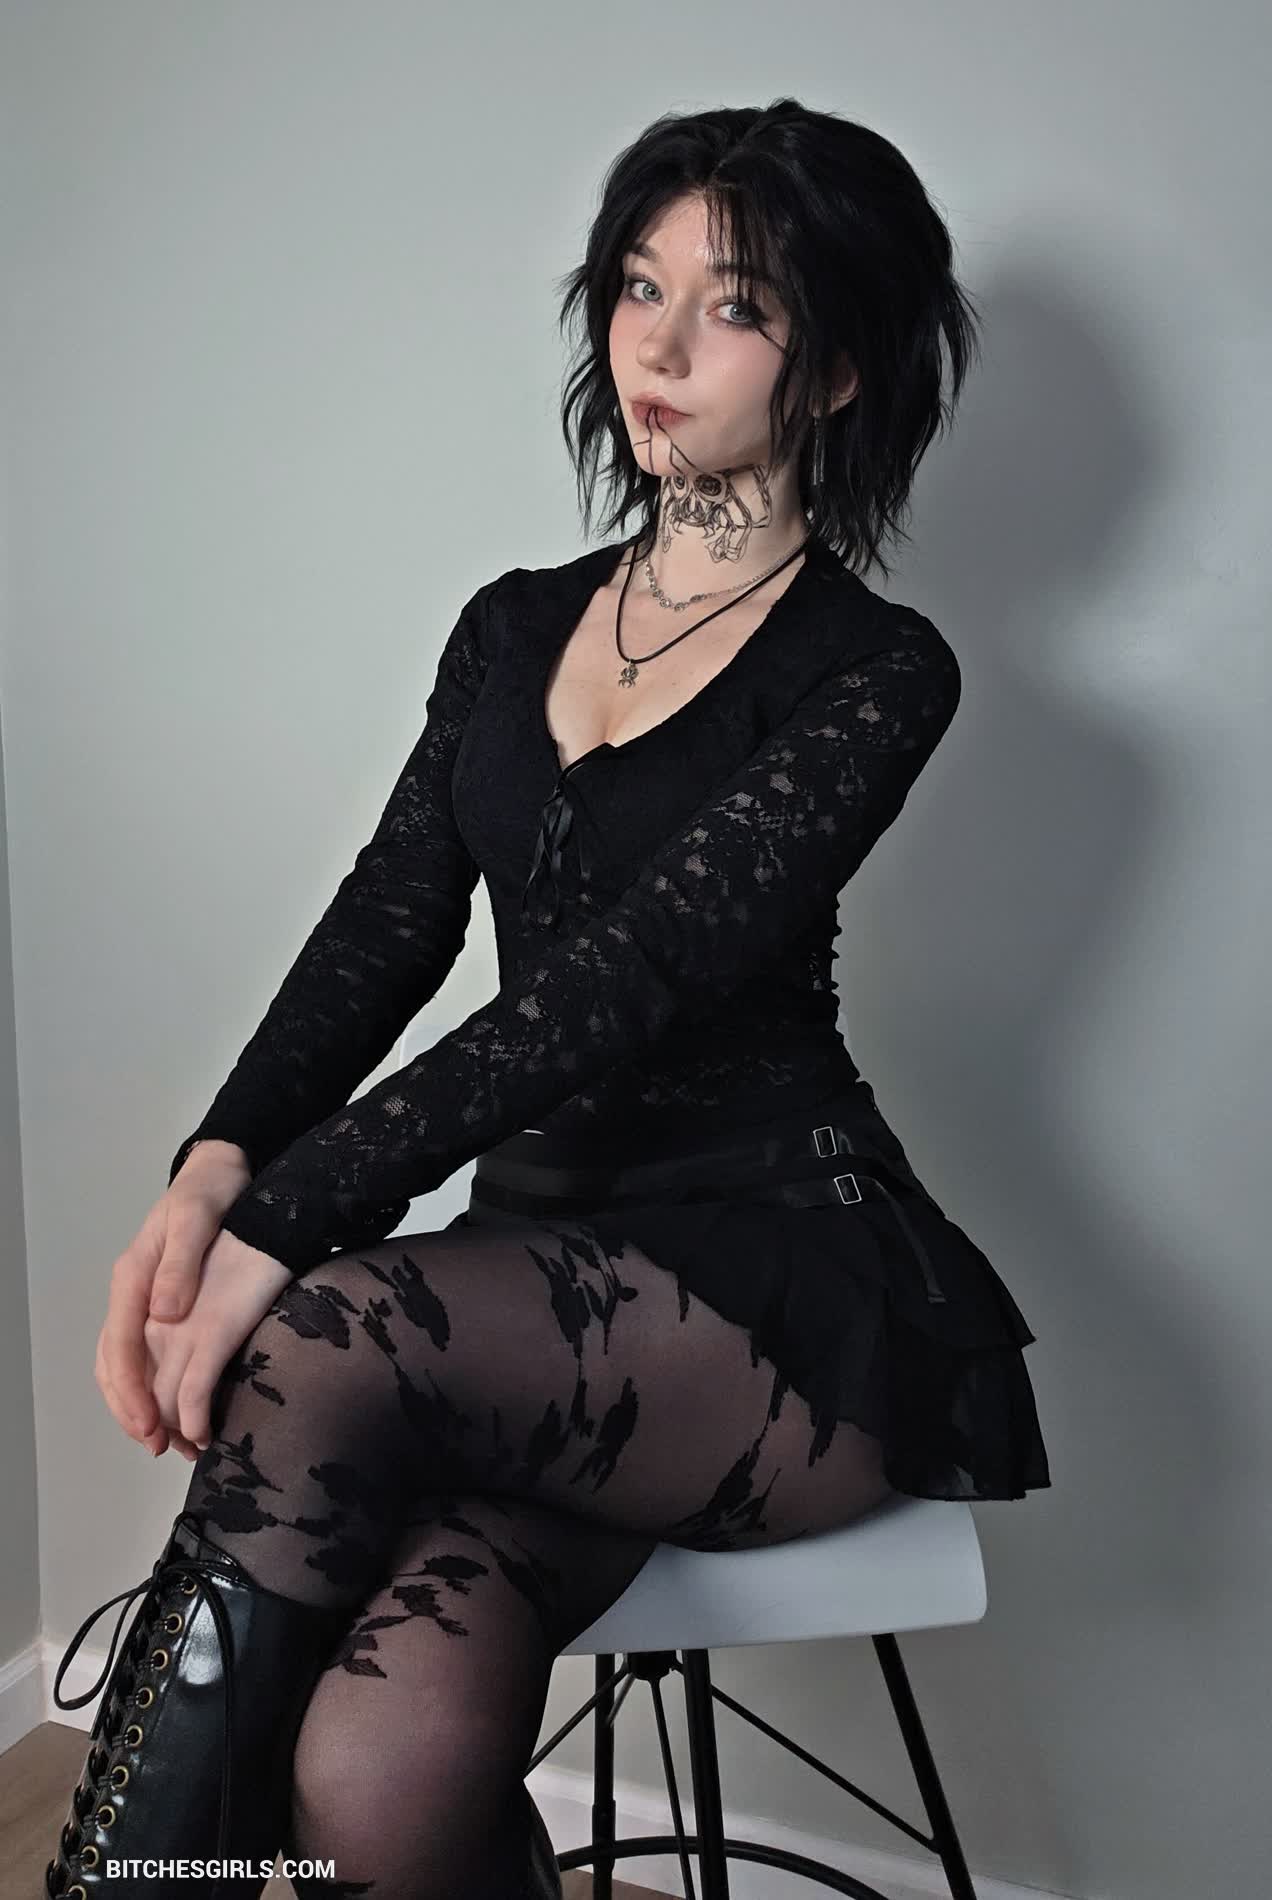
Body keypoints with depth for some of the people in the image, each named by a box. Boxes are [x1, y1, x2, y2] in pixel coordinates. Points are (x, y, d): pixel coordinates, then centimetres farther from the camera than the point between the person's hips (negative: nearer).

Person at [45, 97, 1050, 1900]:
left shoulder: (876, 671, -4)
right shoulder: (515, 626, 15)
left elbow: (635, 973, -18)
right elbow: (388, 926, 3)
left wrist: (285, 1228, -25)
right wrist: (216, 1169, -17)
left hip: (782, 1287, -3)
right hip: (537, 1255, 4)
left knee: (317, 1352, -31)